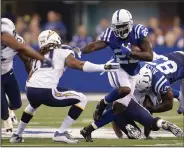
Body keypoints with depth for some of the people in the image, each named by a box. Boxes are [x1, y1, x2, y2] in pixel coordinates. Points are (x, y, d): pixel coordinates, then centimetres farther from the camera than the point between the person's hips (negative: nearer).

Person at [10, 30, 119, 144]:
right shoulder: (63, 51, 11)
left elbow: (30, 79, 20)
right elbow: (79, 65, -5)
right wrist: (103, 67, -4)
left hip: (30, 91, 7)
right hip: (46, 92, -7)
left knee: (34, 104, 42)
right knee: (82, 99, 7)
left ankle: (17, 135, 41)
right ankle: (61, 133, 0)